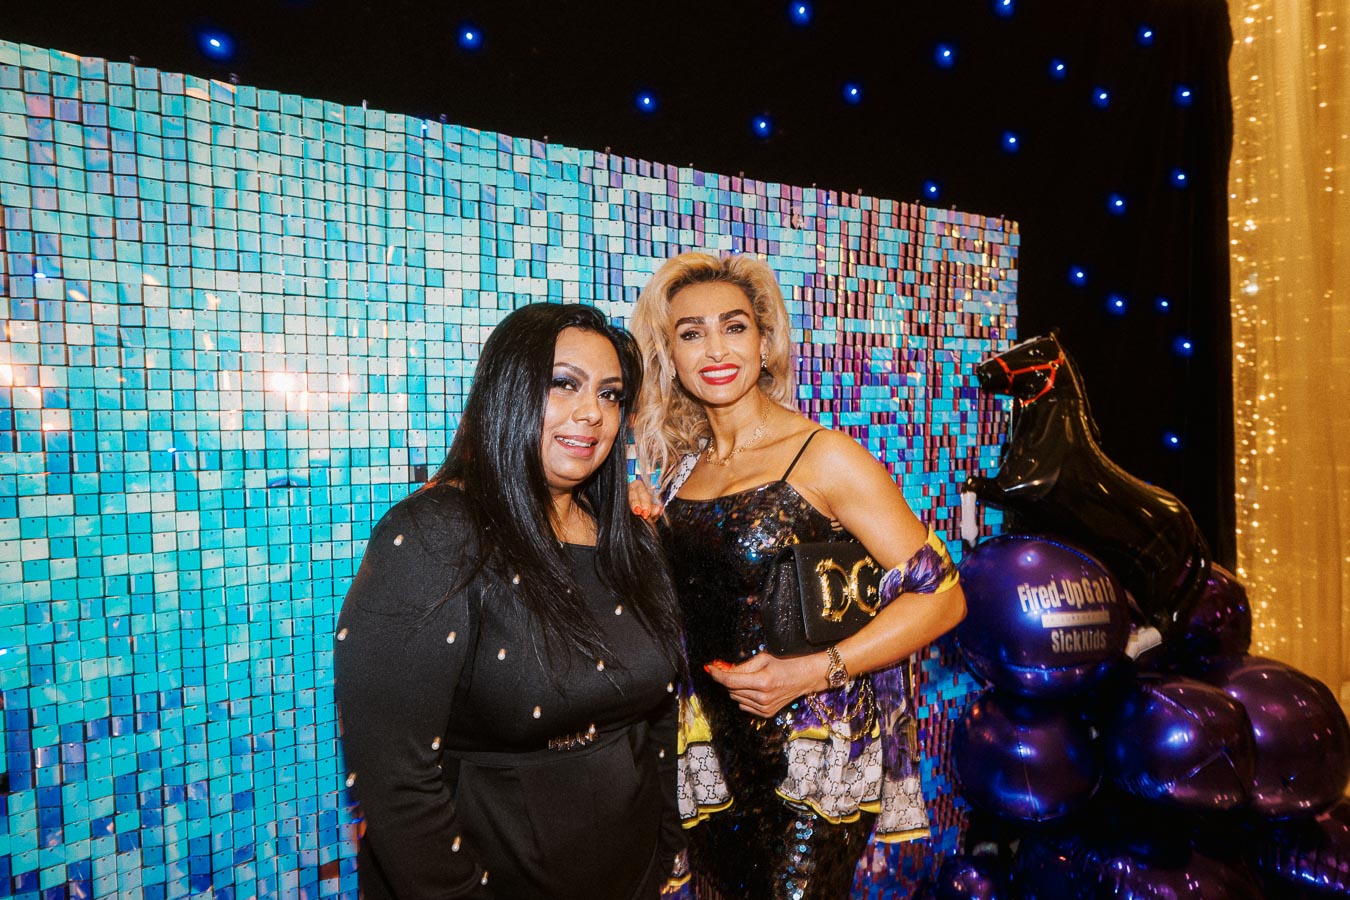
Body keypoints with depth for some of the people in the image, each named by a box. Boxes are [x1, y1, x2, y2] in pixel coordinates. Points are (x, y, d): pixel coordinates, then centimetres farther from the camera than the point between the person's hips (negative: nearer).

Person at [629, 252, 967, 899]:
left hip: (812, 754, -5)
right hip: (713, 752, 5)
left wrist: (808, 673, -21)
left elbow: (941, 597, -15)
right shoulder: (679, 466, 3)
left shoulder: (824, 457, -14)